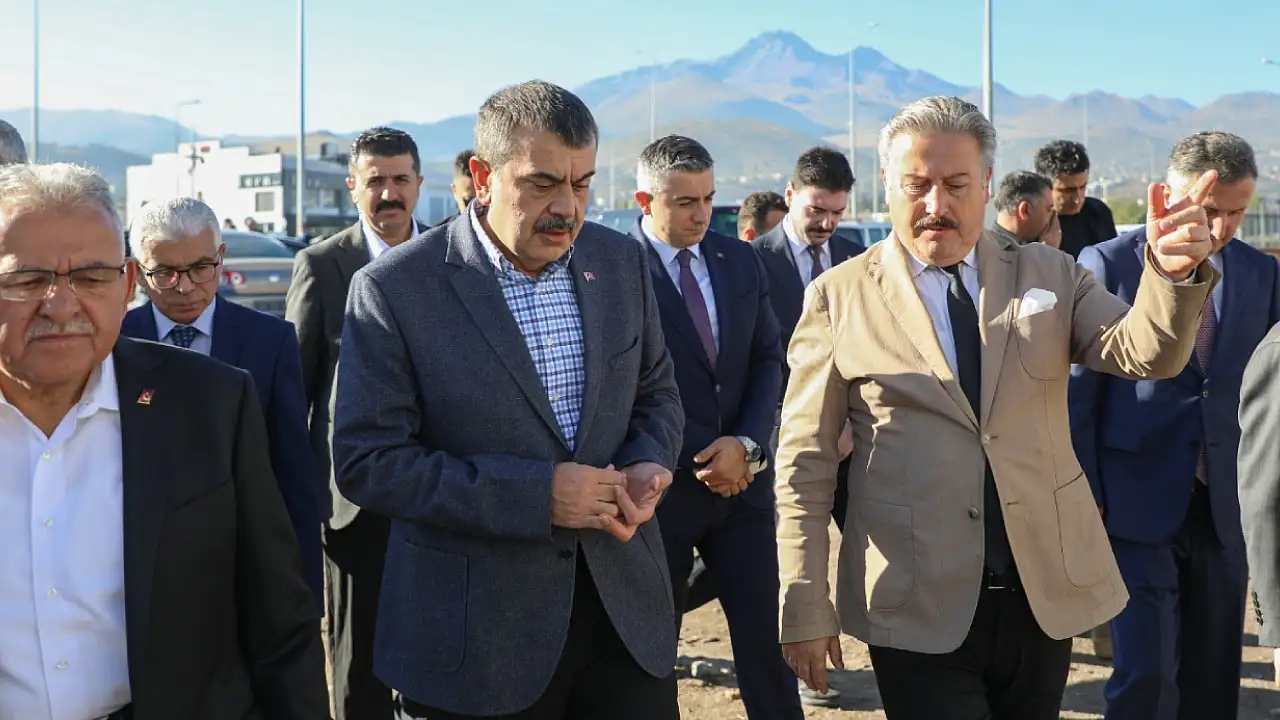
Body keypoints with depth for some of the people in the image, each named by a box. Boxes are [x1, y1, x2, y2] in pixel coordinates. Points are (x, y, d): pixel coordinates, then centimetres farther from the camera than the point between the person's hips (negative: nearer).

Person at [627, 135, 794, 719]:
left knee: (766, 635, 4)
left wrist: (747, 443, -9)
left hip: (742, 476, 4)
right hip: (663, 485, -4)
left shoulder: (740, 260, 7)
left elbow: (768, 359, 7)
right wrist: (697, 460, -10)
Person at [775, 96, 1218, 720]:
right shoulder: (839, 296, -2)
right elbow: (805, 462, -2)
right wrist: (805, 607, -5)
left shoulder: (1049, 276, 6)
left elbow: (1147, 354, -7)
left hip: (1047, 595, 3)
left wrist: (1174, 270, -28)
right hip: (918, 609, -3)